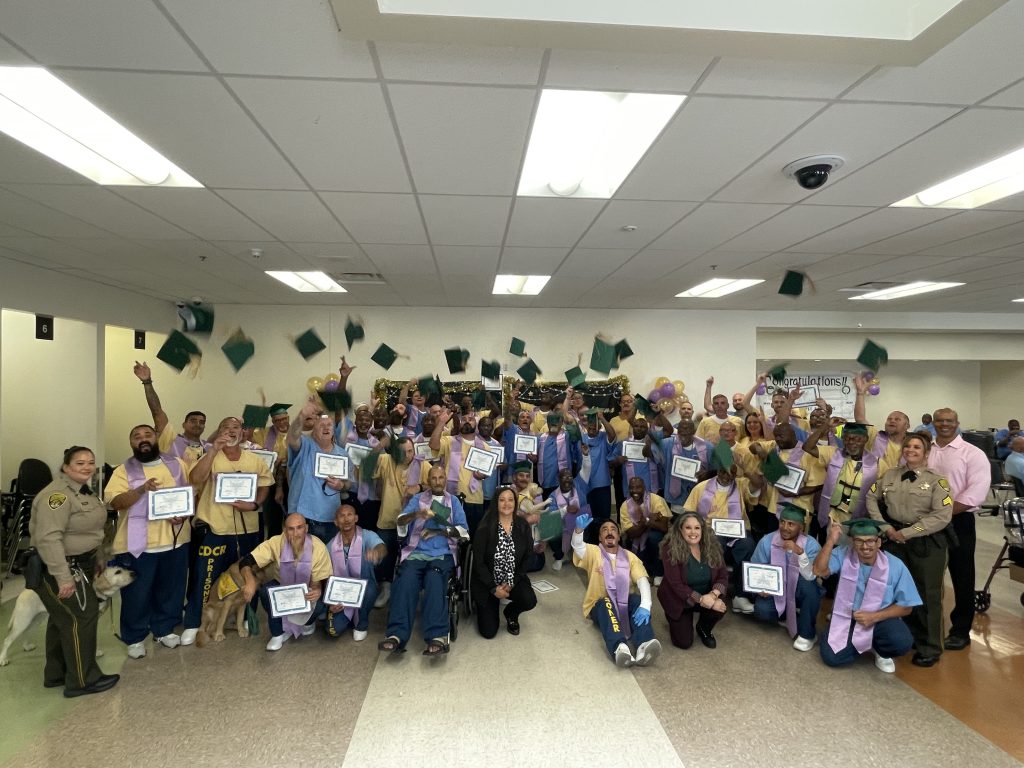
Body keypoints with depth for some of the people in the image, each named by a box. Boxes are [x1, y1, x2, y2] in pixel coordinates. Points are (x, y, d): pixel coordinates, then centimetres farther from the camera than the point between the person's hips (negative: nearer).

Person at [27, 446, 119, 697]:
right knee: (80, 618, -4)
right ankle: (82, 680, 6)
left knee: (63, 619, 17)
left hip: (77, 564, 10)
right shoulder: (57, 495, -23)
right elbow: (48, 538, -30)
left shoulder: (83, 491, 10)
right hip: (59, 568, -10)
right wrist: (64, 578, -30)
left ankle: (56, 674, 30)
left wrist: (93, 561, 22)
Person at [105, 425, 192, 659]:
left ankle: (164, 629, 32)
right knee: (136, 593, 7)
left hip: (175, 539, 3)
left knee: (171, 589, 14)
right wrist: (142, 489, -29)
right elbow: (114, 502, -14)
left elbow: (192, 492, 8)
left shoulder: (177, 464, 6)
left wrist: (184, 514, -10)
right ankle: (135, 638, 25)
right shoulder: (124, 470, -2)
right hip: (138, 543, -3)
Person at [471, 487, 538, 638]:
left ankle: (511, 613, 10)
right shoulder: (486, 527, -14)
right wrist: (494, 588, -16)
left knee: (530, 601, -27)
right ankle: (485, 608, 29)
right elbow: (478, 561, -13)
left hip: (514, 580, 2)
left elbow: (527, 558, -1)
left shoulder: (523, 526, -4)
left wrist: (511, 583, -11)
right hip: (487, 582, -2)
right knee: (489, 631, -7)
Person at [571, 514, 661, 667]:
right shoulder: (593, 552, 3)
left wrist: (645, 605, -29)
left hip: (625, 605, 2)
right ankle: (619, 648, -60)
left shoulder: (630, 557, 8)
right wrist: (579, 529, -44)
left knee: (638, 601, -29)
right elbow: (577, 545, -20)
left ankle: (643, 646, -52)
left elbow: (643, 580, -9)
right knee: (606, 604, -35)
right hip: (600, 606, -2)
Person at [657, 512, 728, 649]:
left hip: (707, 596, 3)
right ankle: (674, 619, 26)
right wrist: (701, 599, -32)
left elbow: (723, 575, -8)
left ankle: (704, 629, 8)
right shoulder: (671, 549, -23)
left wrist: (713, 594, -28)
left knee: (719, 607, -28)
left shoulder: (712, 545, -10)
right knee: (684, 642, -10)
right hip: (679, 599, -3)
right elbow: (676, 584, -24)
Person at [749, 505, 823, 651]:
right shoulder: (766, 542, -15)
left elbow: (810, 576, -32)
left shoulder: (811, 545, -19)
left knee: (808, 584, -35)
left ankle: (807, 633, -13)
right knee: (761, 610, -28)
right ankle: (788, 615, 10)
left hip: (799, 592, -1)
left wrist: (800, 552, -44)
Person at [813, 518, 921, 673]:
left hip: (881, 618, 0)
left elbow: (906, 607, -8)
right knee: (831, 657, -17)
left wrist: (874, 617, -21)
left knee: (902, 642, -31)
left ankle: (881, 651, 7)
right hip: (846, 617, 0)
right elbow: (819, 571, -28)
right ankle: (861, 644, 17)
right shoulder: (843, 555, -12)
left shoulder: (896, 566, -13)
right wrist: (831, 541, -33)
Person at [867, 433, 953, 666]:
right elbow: (872, 499, 12)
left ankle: (929, 648, 18)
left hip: (926, 542, -4)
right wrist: (885, 526, -2)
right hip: (893, 539, 4)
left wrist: (907, 533, -16)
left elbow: (942, 516, -15)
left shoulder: (937, 480, -7)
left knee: (926, 594, 3)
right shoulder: (889, 475, 6)